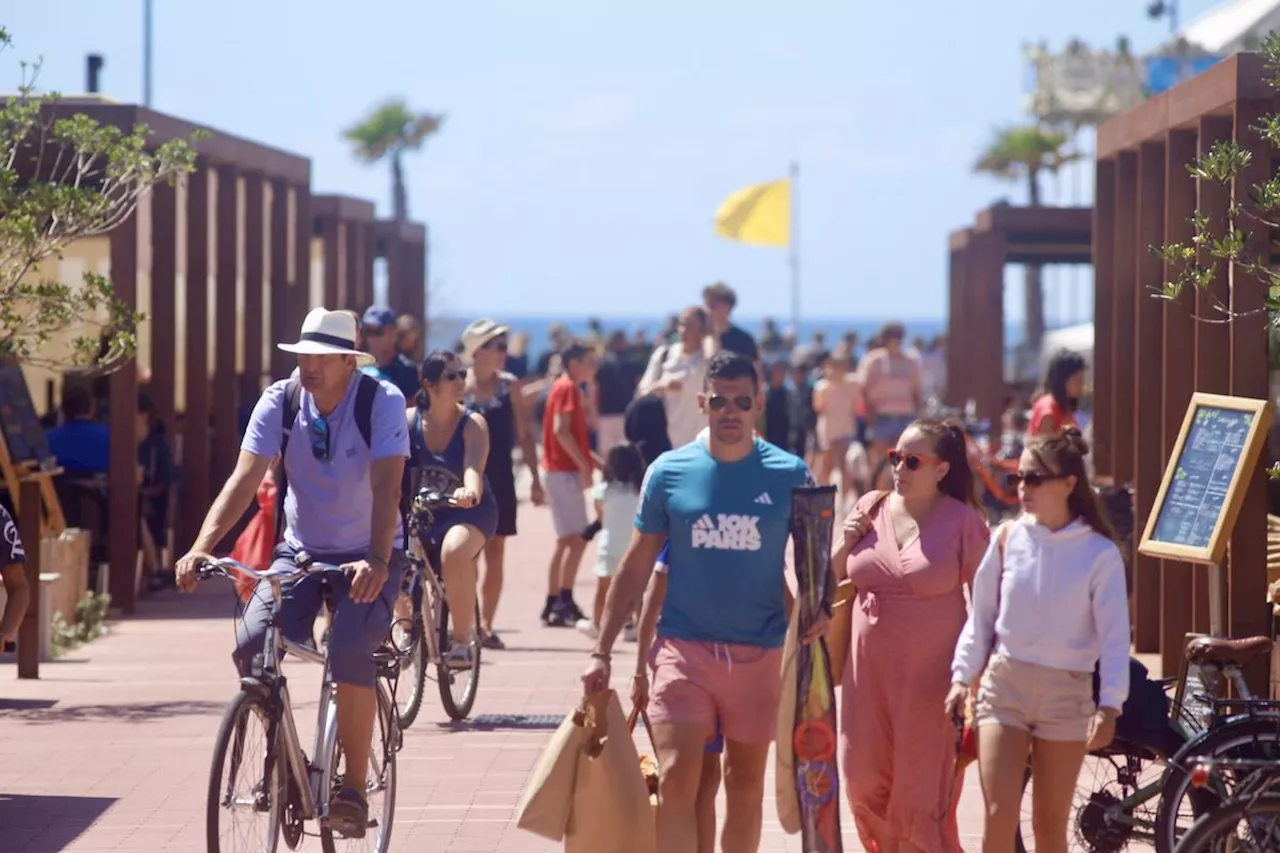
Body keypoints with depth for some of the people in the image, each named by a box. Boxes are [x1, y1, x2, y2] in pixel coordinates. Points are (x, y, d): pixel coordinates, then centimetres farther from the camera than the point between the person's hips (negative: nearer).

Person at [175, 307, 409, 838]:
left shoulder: (382, 401, -16)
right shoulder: (280, 401, -8)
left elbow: (387, 486, -27)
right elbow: (245, 478, -17)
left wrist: (377, 562, -42)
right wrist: (201, 547, -31)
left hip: (367, 557, -3)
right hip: (301, 551, 3)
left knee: (349, 655, -28)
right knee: (251, 645, -20)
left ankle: (354, 788, -14)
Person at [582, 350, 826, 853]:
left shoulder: (789, 476, -2)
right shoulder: (669, 472, -1)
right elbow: (636, 567, 5)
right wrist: (602, 651, 2)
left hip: (758, 653, 1)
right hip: (684, 646, -1)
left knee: (745, 784, 12)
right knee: (676, 779, -14)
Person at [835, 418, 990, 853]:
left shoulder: (963, 521, -7)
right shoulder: (870, 508, 6)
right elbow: (830, 578, 16)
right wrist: (845, 544, -4)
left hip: (930, 674, -5)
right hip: (869, 669, 5)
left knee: (919, 792, 0)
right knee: (865, 781, 8)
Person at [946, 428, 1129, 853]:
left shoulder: (1099, 553, -7)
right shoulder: (1008, 538, 1)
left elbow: (1115, 635, -8)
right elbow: (981, 617, 8)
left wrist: (1109, 706, -15)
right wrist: (962, 677, 2)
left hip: (1067, 692, -1)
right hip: (1004, 683, 1)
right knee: (999, 814, -9)